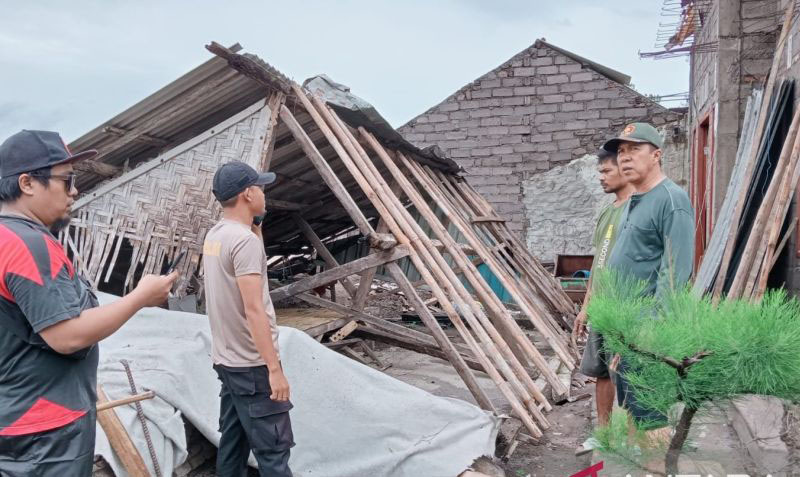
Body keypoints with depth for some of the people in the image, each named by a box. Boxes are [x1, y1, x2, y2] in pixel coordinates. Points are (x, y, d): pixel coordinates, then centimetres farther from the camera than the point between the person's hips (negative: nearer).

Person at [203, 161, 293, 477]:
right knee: (273, 449, -3)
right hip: (251, 364, -10)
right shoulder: (245, 240, -20)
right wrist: (275, 369, -23)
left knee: (233, 440, 17)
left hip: (226, 359, 10)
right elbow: (254, 310, -25)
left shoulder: (214, 235, 8)